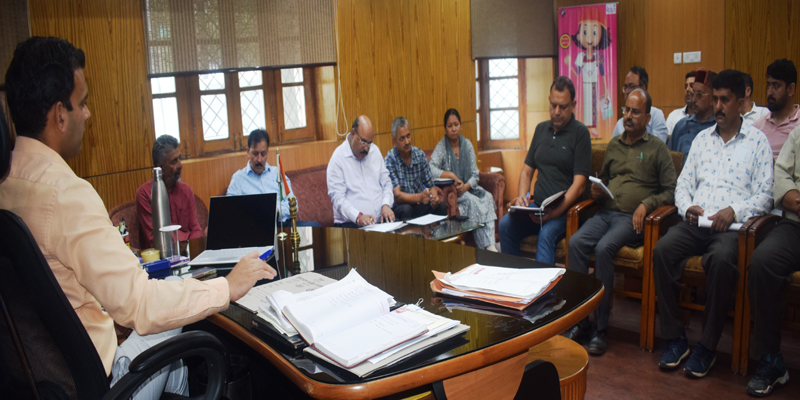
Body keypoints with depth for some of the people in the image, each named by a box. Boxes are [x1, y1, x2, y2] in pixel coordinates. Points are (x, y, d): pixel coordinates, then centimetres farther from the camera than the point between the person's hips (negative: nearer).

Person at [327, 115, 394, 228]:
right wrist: (358, 217, -26)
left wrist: (386, 205, -1)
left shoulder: (374, 151, 16)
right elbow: (338, 197, -11)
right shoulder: (338, 158, -4)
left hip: (380, 220, 6)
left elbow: (386, 183, 19)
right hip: (351, 223, -5)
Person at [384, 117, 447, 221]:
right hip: (400, 206, -4)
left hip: (421, 204, 4)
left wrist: (434, 197, -18)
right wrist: (419, 197, -37)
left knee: (441, 206, -23)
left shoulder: (420, 155, 4)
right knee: (406, 210, -36)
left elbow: (430, 185, 7)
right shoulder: (390, 160, -10)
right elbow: (397, 195, -18)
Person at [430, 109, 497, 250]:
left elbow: (475, 175, 5)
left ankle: (490, 245, -33)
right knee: (472, 201, -31)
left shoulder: (467, 145, 8)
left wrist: (466, 186, -14)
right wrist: (451, 175, -23)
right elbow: (431, 170, -18)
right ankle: (487, 247, -29)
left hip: (468, 188, 4)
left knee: (487, 198, -25)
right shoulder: (441, 147, -3)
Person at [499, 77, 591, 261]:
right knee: (506, 224, -20)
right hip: (537, 207, 5)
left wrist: (555, 213, -19)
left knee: (547, 234, -33)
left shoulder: (580, 133, -3)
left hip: (565, 210, -5)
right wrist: (522, 197, 0)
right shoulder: (541, 129, 16)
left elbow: (579, 183, -10)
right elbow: (527, 169, 20)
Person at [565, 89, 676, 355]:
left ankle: (600, 327, -22)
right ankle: (580, 320, -19)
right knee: (575, 243, -25)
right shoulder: (614, 145, 22)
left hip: (632, 218, -4)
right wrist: (597, 192, 8)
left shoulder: (657, 148, 7)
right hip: (606, 213, 5)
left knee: (604, 248, -32)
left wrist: (646, 204, -13)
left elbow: (669, 191, 4)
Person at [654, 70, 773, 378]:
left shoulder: (757, 141, 9)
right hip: (695, 222, 4)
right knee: (662, 250, -27)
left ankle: (708, 346, -20)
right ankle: (675, 338, -16)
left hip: (732, 226, -3)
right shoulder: (702, 138, 21)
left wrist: (734, 211, -15)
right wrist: (688, 207, -4)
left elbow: (764, 195, 2)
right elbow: (683, 184, 17)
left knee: (721, 259, -36)